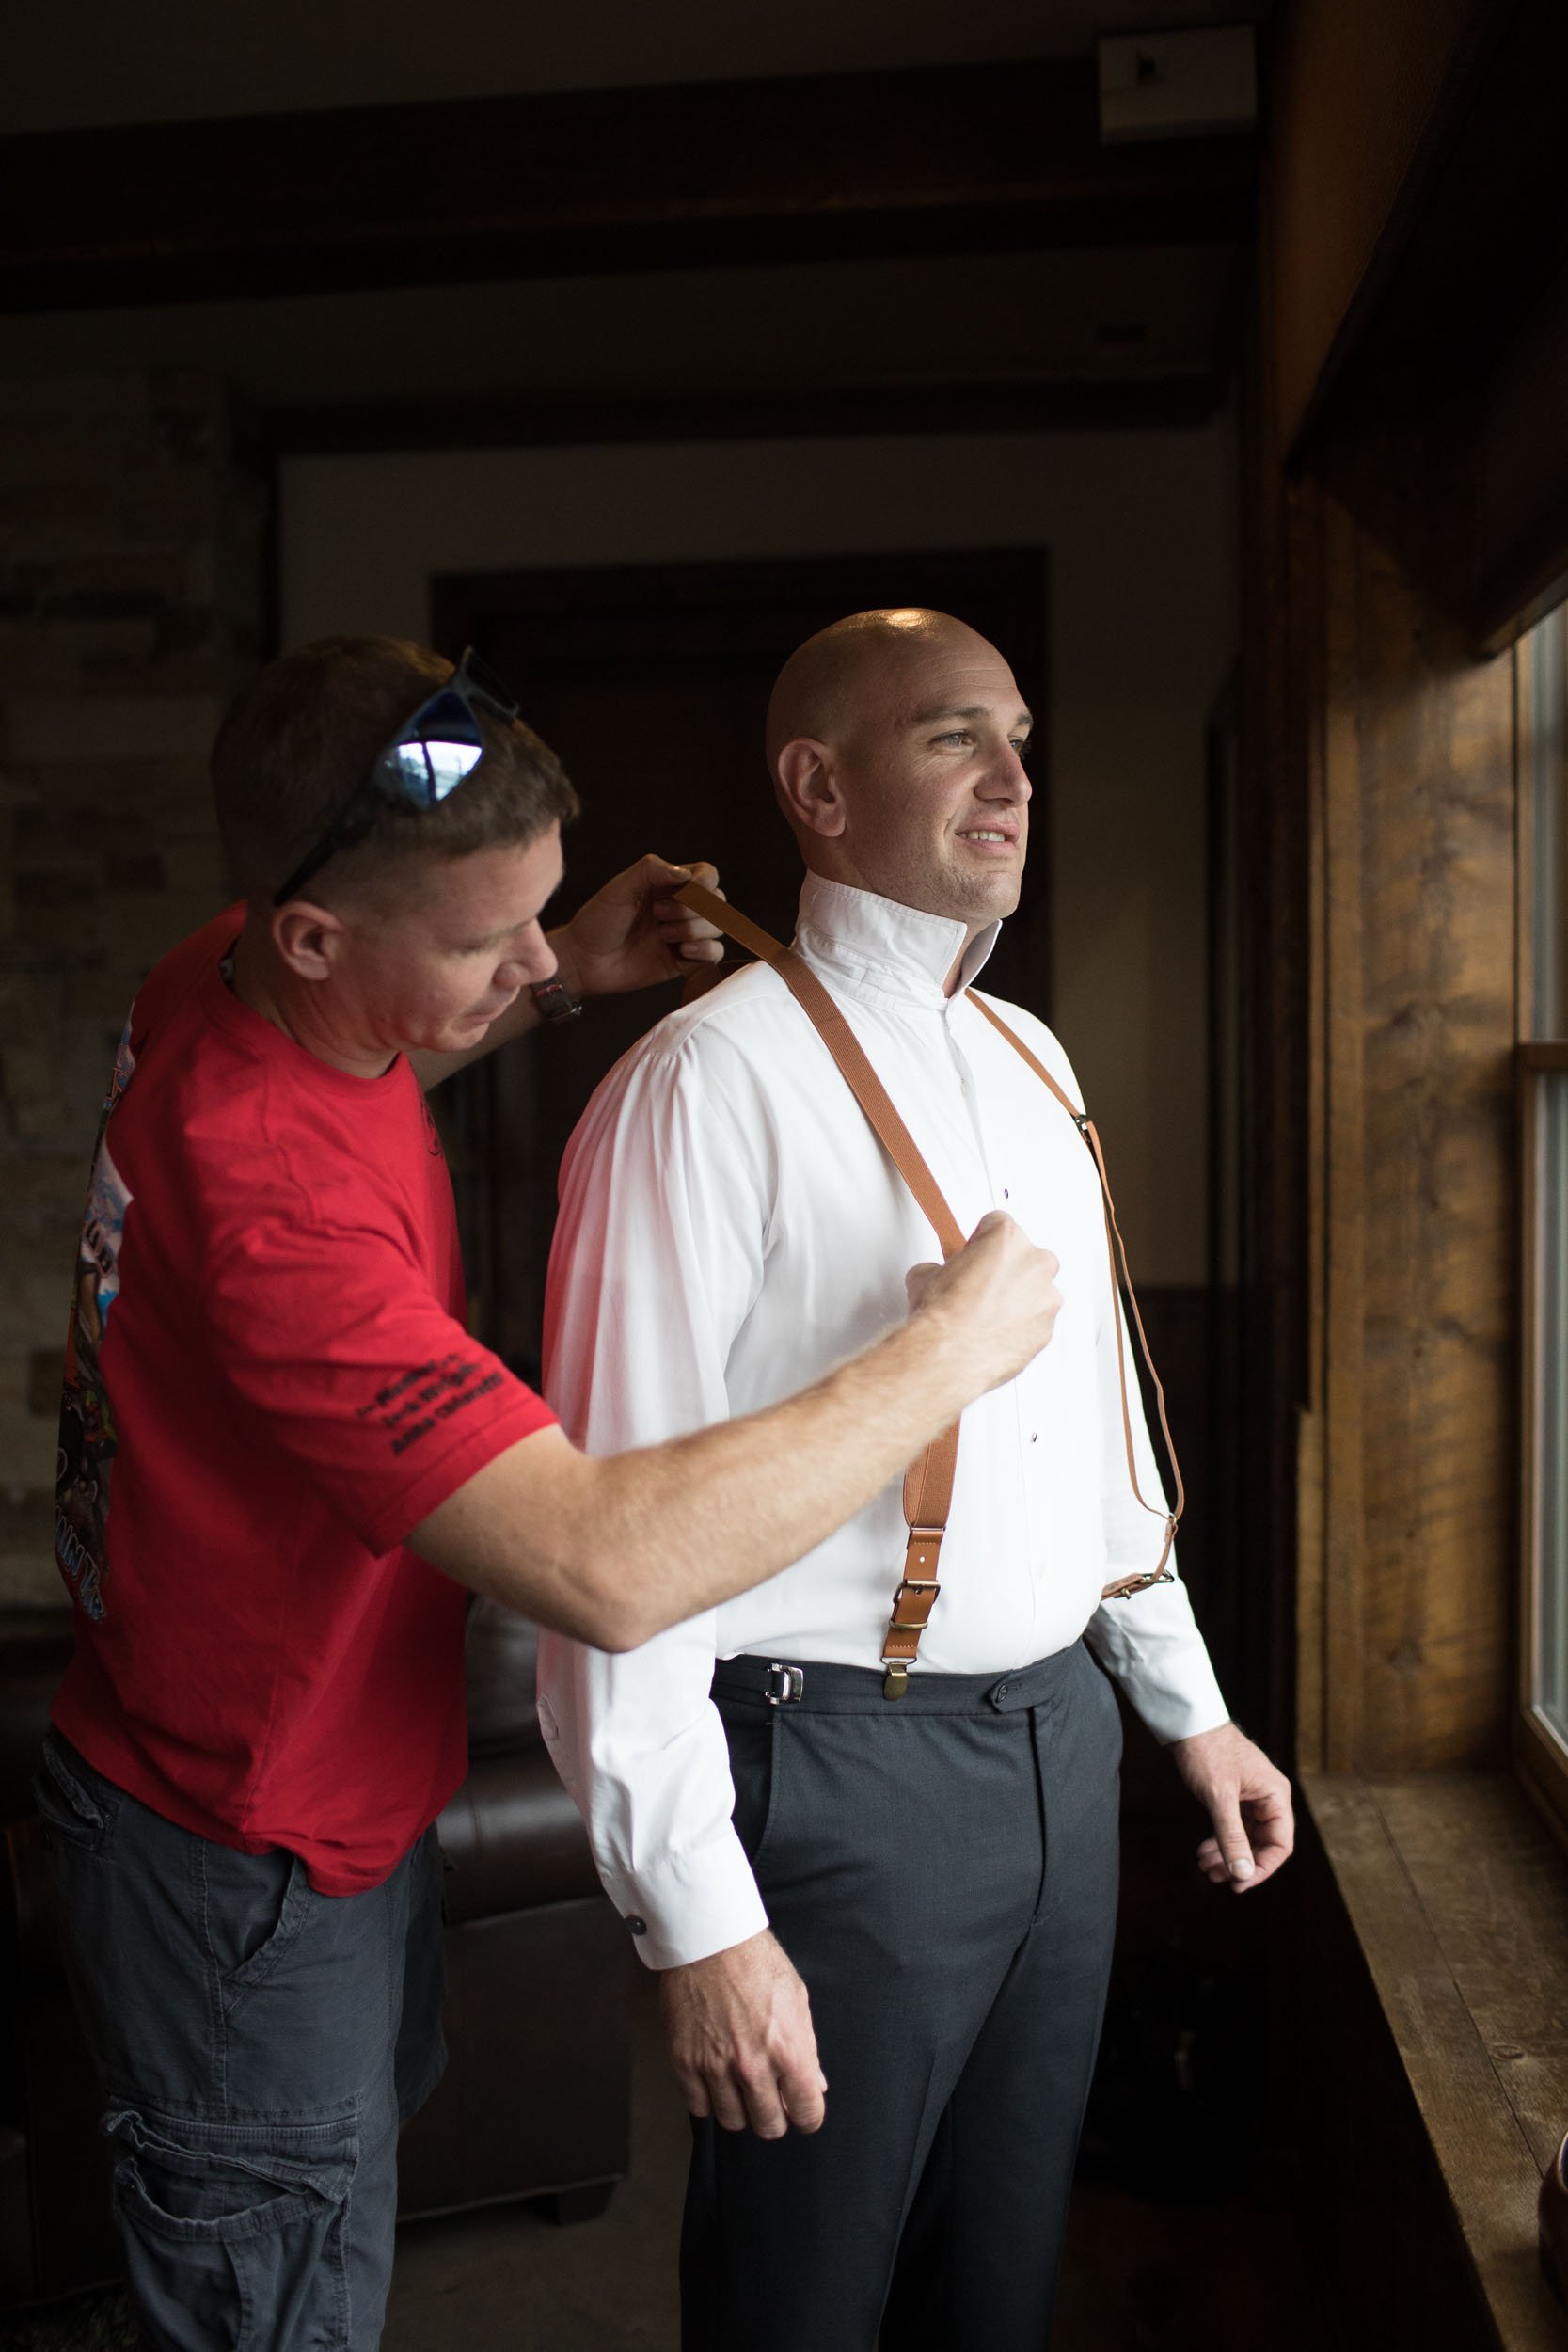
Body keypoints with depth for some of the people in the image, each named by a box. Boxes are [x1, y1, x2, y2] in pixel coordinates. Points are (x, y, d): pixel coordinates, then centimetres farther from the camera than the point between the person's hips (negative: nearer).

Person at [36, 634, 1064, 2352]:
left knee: (375, 2131, 29)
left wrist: (563, 985, -1)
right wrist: (948, 1354, -32)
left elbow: (362, 1062, 20)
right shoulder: (265, 1191, -38)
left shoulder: (221, 981, -8)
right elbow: (609, 1569, -44)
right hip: (246, 1871, -9)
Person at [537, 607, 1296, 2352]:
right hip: (840, 1765, -7)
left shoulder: (1035, 1065, 9)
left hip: (1062, 1742, 7)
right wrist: (696, 1919, -19)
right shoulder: (712, 1080, -15)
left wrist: (1186, 1705, 18)